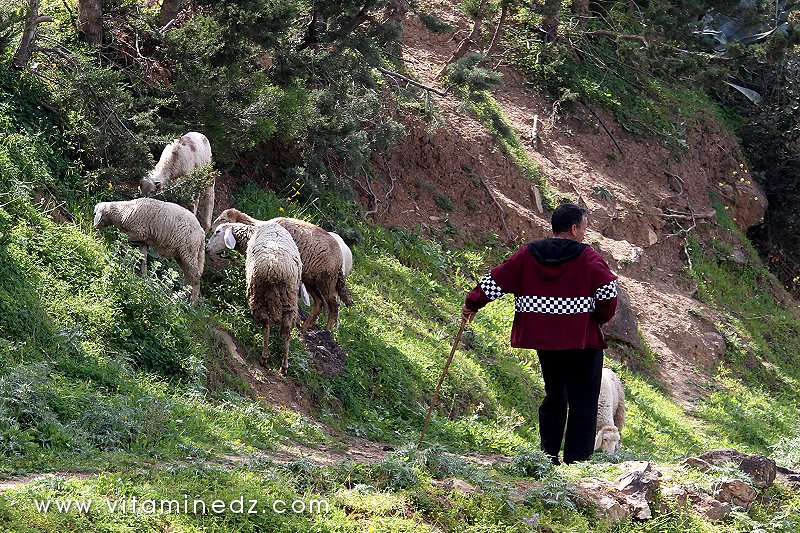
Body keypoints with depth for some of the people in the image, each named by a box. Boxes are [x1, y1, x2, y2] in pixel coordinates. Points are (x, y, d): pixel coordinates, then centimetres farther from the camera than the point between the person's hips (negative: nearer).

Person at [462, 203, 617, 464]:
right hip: (582, 340, -5)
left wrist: (472, 304, 19)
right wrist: (601, 317, 1)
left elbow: (495, 281, 7)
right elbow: (608, 290, -17)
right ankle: (577, 459, -5)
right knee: (583, 403, 0)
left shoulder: (528, 254, 5)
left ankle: (548, 455, 15)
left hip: (543, 338, 5)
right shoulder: (587, 257, -7)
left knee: (554, 397, 18)